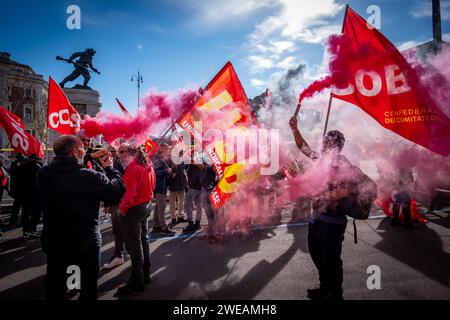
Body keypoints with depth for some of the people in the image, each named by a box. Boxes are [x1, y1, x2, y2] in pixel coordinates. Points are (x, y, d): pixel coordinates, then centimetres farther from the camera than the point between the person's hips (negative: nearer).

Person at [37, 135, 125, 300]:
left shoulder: (43, 174, -11)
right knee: (89, 287, 19)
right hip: (86, 243, -4)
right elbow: (119, 190, -17)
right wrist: (109, 168, -4)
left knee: (54, 290, 23)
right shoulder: (91, 177, -25)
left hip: (53, 241, 4)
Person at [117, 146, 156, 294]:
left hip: (133, 209, -8)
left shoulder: (133, 167, -21)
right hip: (146, 206, 8)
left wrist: (122, 208, -12)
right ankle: (145, 275, 28)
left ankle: (137, 281, 11)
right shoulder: (149, 165, 3)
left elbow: (130, 192, -23)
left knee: (133, 245, 2)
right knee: (143, 240, 17)